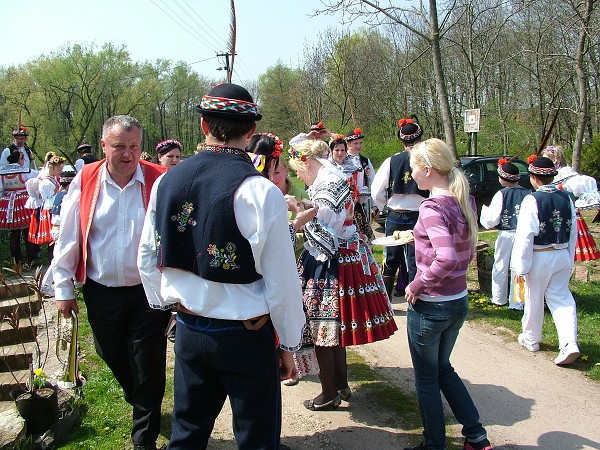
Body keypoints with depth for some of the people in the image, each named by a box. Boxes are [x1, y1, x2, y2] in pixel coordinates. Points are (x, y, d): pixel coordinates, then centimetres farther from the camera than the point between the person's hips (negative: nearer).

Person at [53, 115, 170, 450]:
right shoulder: (85, 180, -2)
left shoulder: (160, 180, -8)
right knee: (114, 359, 20)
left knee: (148, 368, 5)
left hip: (149, 292, -3)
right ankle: (141, 406, 49)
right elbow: (68, 237, 3)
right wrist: (63, 288, 4)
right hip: (101, 292, 3)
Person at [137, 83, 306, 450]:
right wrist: (289, 343, -1)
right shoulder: (261, 191, -18)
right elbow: (281, 279, -15)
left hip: (188, 330, 5)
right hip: (245, 335, -5)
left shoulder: (166, 182, -2)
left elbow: (148, 257, 8)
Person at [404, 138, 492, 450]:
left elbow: (447, 259, -34)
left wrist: (417, 285, -20)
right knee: (443, 368, 26)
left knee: (426, 378, 12)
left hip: (430, 307, -8)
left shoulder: (432, 208, -21)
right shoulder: (464, 202, 2)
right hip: (459, 302, 8)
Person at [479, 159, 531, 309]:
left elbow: (491, 220, -9)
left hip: (506, 235, -2)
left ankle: (499, 299, 25)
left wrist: (485, 211, 8)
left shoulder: (501, 194, -10)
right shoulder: (528, 194, -3)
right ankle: (516, 302, 11)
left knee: (500, 268, 14)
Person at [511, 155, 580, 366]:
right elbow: (573, 231, 8)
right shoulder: (566, 198, 0)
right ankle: (569, 344, -1)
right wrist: (569, 259, 19)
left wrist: (521, 267, -13)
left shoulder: (532, 200, -18)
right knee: (561, 298, 12)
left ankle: (531, 339, 30)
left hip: (540, 257, -5)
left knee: (534, 299, 13)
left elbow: (525, 236, -18)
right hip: (563, 256, 5)